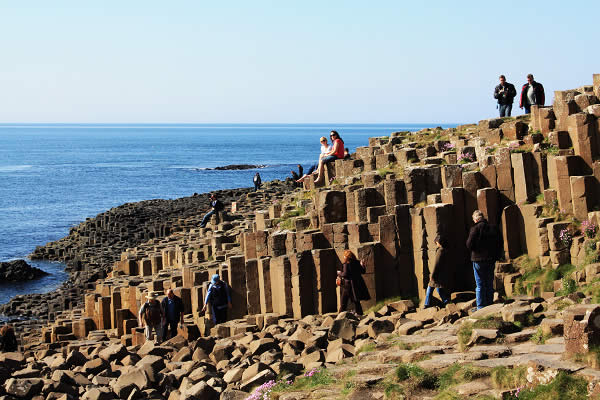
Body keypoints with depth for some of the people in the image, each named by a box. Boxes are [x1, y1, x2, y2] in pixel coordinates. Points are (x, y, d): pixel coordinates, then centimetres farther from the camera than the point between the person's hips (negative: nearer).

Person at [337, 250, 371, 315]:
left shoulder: (346, 264, -13)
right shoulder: (357, 263, 5)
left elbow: (345, 274, -19)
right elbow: (363, 271, 13)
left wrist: (339, 273, 0)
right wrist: (362, 265, 32)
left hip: (348, 285, -6)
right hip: (358, 284, 6)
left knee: (344, 302, 2)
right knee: (356, 301, 13)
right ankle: (360, 314, 10)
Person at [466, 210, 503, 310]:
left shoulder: (475, 228, -11)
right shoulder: (493, 228, 6)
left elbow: (469, 245, -14)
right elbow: (500, 244, 10)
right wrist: (496, 256, 16)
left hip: (479, 260, -5)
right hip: (491, 260, 5)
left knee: (480, 285, -1)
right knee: (489, 284, 13)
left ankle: (481, 308, -2)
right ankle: (490, 305, 16)